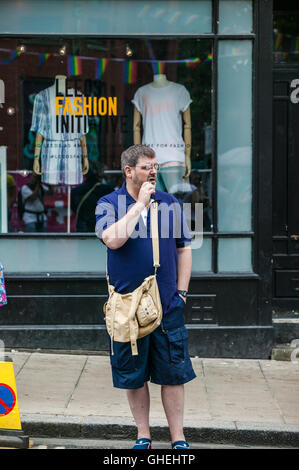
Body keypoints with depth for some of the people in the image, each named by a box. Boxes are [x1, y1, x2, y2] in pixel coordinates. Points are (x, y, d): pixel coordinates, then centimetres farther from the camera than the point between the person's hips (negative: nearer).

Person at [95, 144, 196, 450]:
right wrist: (141, 204, -16)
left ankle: (178, 439, 12)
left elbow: (184, 249, 13)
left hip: (168, 305, 2)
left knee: (173, 373, 3)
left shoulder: (169, 203, 7)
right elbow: (113, 239, -21)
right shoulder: (108, 204, -1)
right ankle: (143, 437, 20)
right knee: (133, 376, 7)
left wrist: (181, 292, 5)